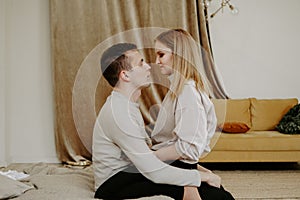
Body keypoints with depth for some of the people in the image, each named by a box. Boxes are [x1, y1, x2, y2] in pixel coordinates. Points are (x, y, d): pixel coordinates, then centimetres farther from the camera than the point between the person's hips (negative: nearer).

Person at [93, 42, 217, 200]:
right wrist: (199, 176, -14)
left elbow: (145, 149, 15)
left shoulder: (127, 104, 12)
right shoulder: (119, 113, -22)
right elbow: (154, 172, -24)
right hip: (113, 187, -10)